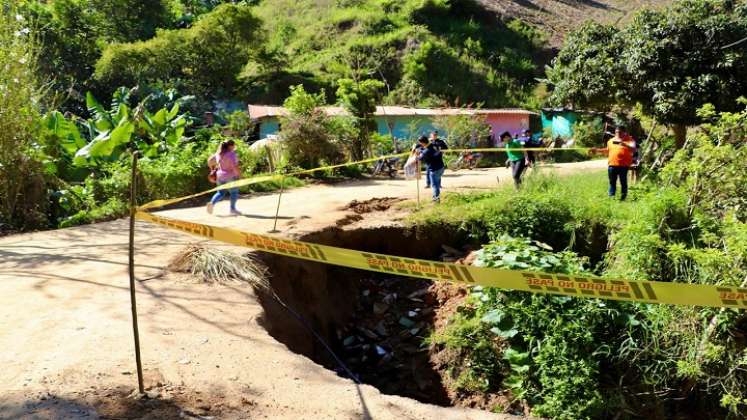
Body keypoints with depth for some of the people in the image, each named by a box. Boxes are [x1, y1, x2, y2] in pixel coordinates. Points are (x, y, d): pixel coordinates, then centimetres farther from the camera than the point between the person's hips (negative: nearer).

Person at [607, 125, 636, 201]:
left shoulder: (629, 140, -1)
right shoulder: (611, 140, 16)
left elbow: (633, 149, -16)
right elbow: (608, 151, 29)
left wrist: (624, 144, -30)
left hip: (623, 165, -4)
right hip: (612, 164, 4)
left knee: (623, 182, 0)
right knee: (612, 182, 10)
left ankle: (623, 197, 8)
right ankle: (611, 196, 18)